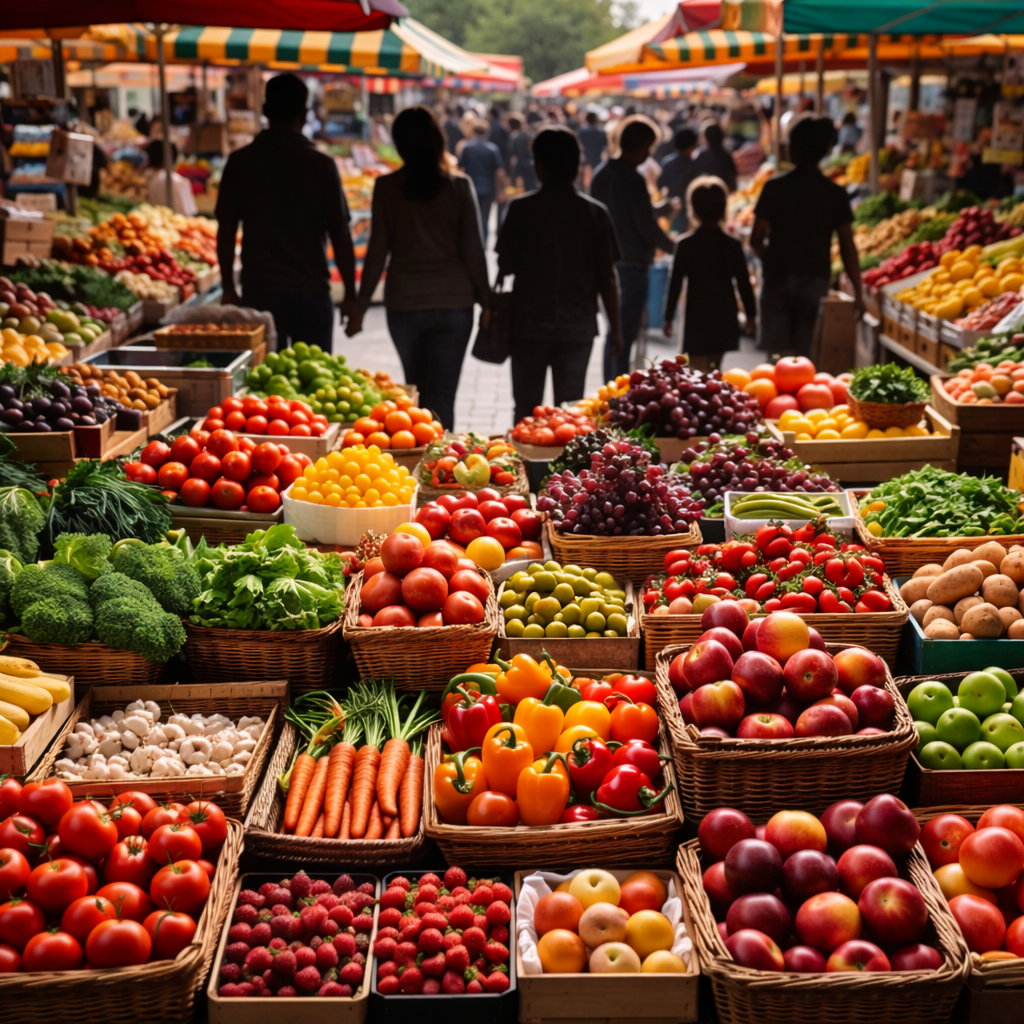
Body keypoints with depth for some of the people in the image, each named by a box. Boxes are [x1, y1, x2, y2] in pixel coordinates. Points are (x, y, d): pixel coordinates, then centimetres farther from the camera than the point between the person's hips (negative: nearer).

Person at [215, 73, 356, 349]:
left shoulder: (240, 162, 0)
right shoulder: (321, 164, -5)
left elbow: (226, 231, 3)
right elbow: (340, 235, -4)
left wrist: (228, 288, 12)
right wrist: (350, 294, 4)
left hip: (259, 290, 2)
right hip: (311, 292, -1)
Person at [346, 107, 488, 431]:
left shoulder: (387, 187, -4)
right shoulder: (459, 186, -4)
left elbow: (377, 251, -2)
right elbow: (473, 250, -3)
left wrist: (361, 304, 7)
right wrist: (486, 299, 8)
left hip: (404, 302, 1)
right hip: (454, 301, -1)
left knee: (415, 390, 19)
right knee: (442, 395, 2)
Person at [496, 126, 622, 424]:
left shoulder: (520, 209, -7)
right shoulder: (595, 212, -2)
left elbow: (506, 265, -6)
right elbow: (606, 278, -2)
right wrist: (615, 327, 6)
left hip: (529, 324, -1)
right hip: (578, 325, 1)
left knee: (526, 409, 10)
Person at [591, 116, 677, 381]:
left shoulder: (601, 173, 9)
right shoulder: (631, 178, -17)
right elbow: (647, 226, -16)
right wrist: (673, 248, -1)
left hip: (606, 260, 9)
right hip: (632, 264, -9)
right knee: (626, 332, -4)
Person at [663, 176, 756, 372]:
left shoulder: (686, 244, -6)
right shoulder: (732, 245, 0)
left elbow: (675, 283, -5)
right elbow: (744, 283, 4)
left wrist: (668, 317, 2)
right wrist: (751, 314, 14)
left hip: (696, 317, -3)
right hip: (724, 316, 3)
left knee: (698, 372, -5)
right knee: (714, 368, 17)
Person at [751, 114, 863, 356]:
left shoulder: (774, 187, -4)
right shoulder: (835, 193, -1)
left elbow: (756, 239, -5)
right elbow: (847, 247, -3)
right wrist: (857, 291, 4)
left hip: (778, 279, -1)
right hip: (816, 281, 1)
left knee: (776, 354, 5)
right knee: (808, 356, 4)